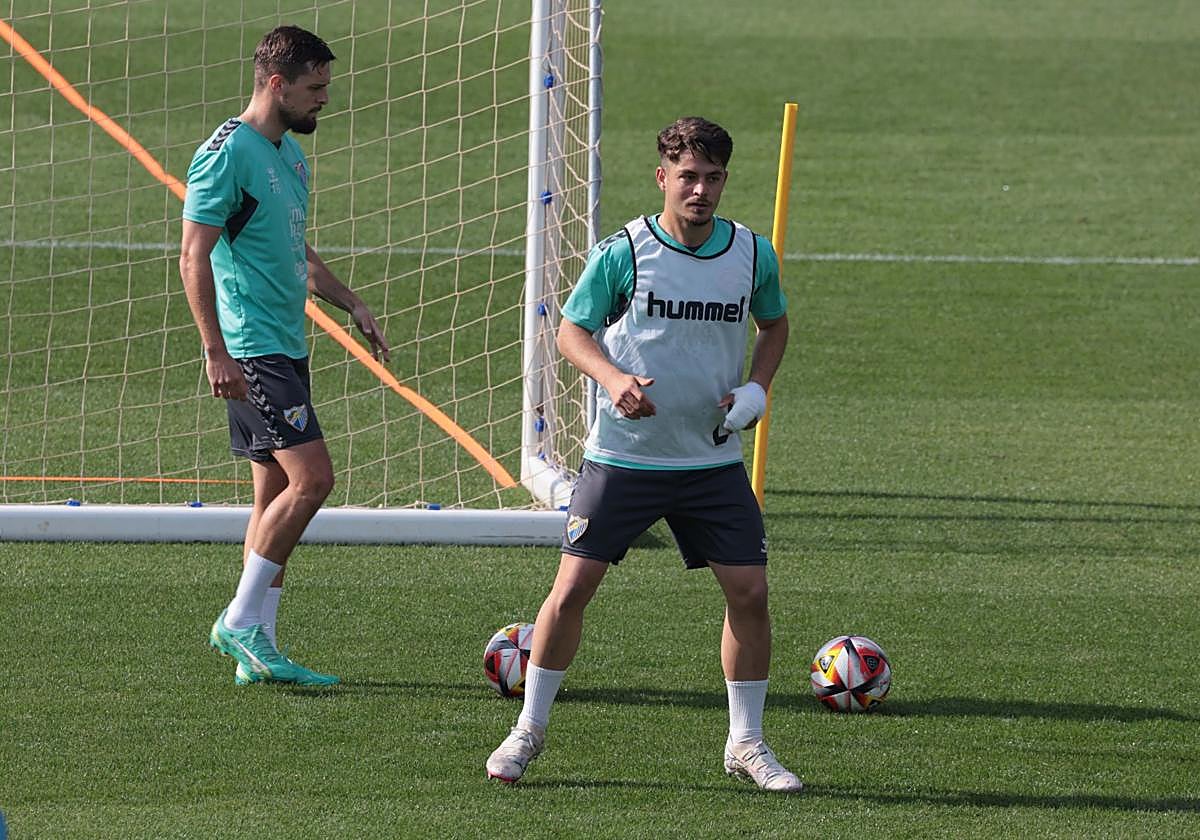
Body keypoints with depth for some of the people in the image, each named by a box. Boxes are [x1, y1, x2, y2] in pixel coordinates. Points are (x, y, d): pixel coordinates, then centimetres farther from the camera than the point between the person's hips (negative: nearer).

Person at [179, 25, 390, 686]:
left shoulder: (289, 153, 16)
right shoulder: (227, 153, -13)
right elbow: (194, 258, -16)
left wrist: (351, 304, 22)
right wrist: (216, 351, -21)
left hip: (287, 348, 10)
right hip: (252, 352, -10)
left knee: (277, 495, 8)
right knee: (311, 477, -16)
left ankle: (256, 654, 11)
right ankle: (241, 623, -8)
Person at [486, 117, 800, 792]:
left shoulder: (752, 255, 0)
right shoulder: (622, 253, -10)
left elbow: (774, 324, 18)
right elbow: (572, 330, -1)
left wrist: (757, 387, 0)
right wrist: (613, 378, -20)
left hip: (714, 458, 3)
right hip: (623, 454, -3)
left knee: (749, 592, -2)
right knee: (573, 588, -5)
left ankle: (747, 743, 14)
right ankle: (530, 729, 12)